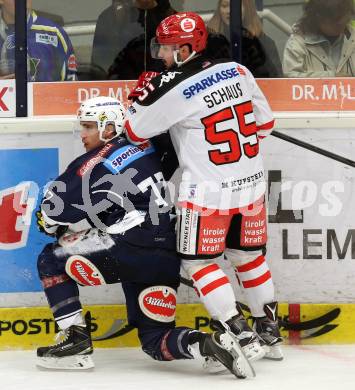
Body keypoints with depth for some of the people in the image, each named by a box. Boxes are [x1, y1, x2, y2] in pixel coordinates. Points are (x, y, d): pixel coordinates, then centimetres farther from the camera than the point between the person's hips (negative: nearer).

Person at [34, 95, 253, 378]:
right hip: (169, 260, 8)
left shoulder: (98, 163, -5)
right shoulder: (149, 149, 16)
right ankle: (210, 343, -12)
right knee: (156, 342, 15)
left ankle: (76, 341, 4)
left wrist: (53, 223, 17)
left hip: (134, 251, -8)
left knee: (52, 260, 9)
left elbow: (55, 210, -4)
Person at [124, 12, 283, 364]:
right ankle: (270, 334, 27)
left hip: (208, 192, -6)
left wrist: (141, 95, 9)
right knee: (249, 256, 20)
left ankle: (242, 338, -4)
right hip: (251, 185, 6)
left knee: (198, 263, 5)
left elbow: (134, 131, -5)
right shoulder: (238, 72, 2)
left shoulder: (171, 87, -16)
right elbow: (264, 123, 11)